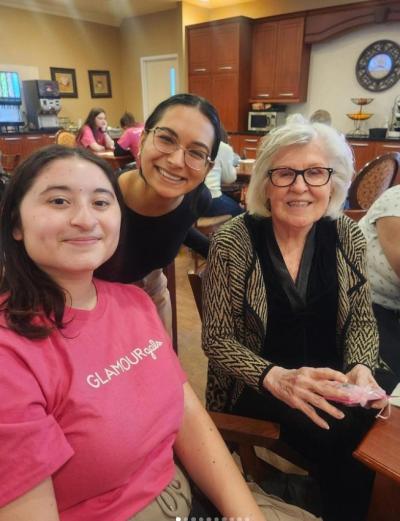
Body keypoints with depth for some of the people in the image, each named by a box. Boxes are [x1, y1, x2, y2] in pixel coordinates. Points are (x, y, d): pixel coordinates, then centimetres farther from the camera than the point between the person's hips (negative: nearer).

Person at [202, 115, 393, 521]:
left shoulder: (347, 236, -3)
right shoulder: (232, 242, -16)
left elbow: (362, 320, 6)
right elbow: (217, 339, -13)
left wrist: (360, 369, -15)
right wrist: (277, 379, -28)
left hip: (328, 377, 4)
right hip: (255, 385, -3)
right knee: (342, 439, -24)